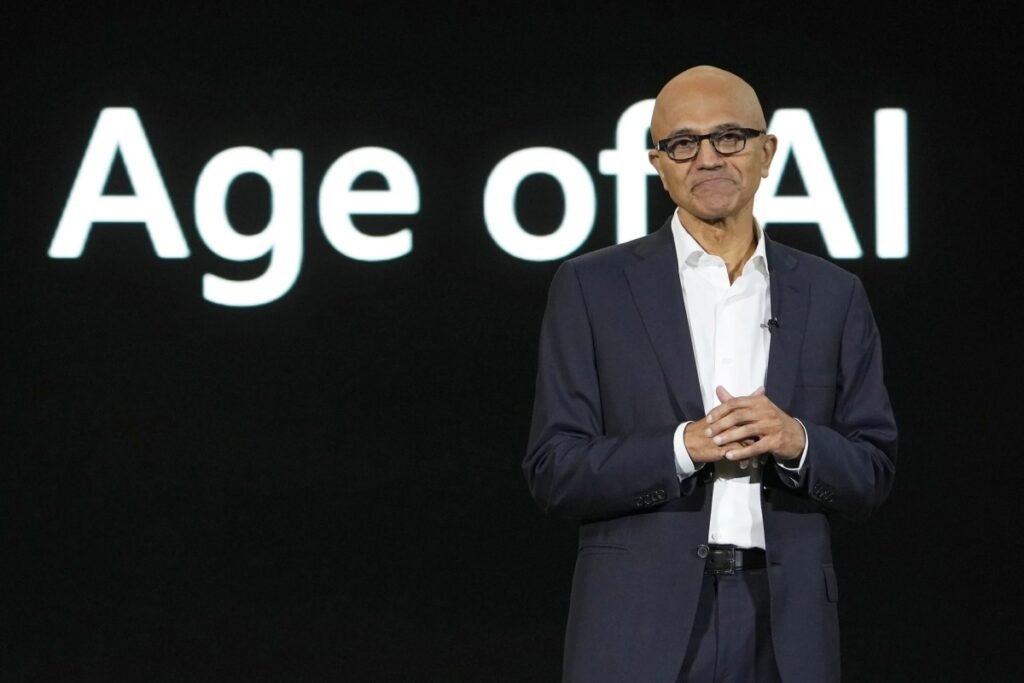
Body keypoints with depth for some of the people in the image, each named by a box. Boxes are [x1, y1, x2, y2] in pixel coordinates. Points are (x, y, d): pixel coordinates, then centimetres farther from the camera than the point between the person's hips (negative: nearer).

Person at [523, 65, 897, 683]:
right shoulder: (592, 287, 3)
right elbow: (554, 471, -2)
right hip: (641, 630, -2)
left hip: (784, 631, 2)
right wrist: (683, 447, -15)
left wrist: (797, 441, -12)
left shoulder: (833, 296, 9)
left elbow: (872, 477, 8)